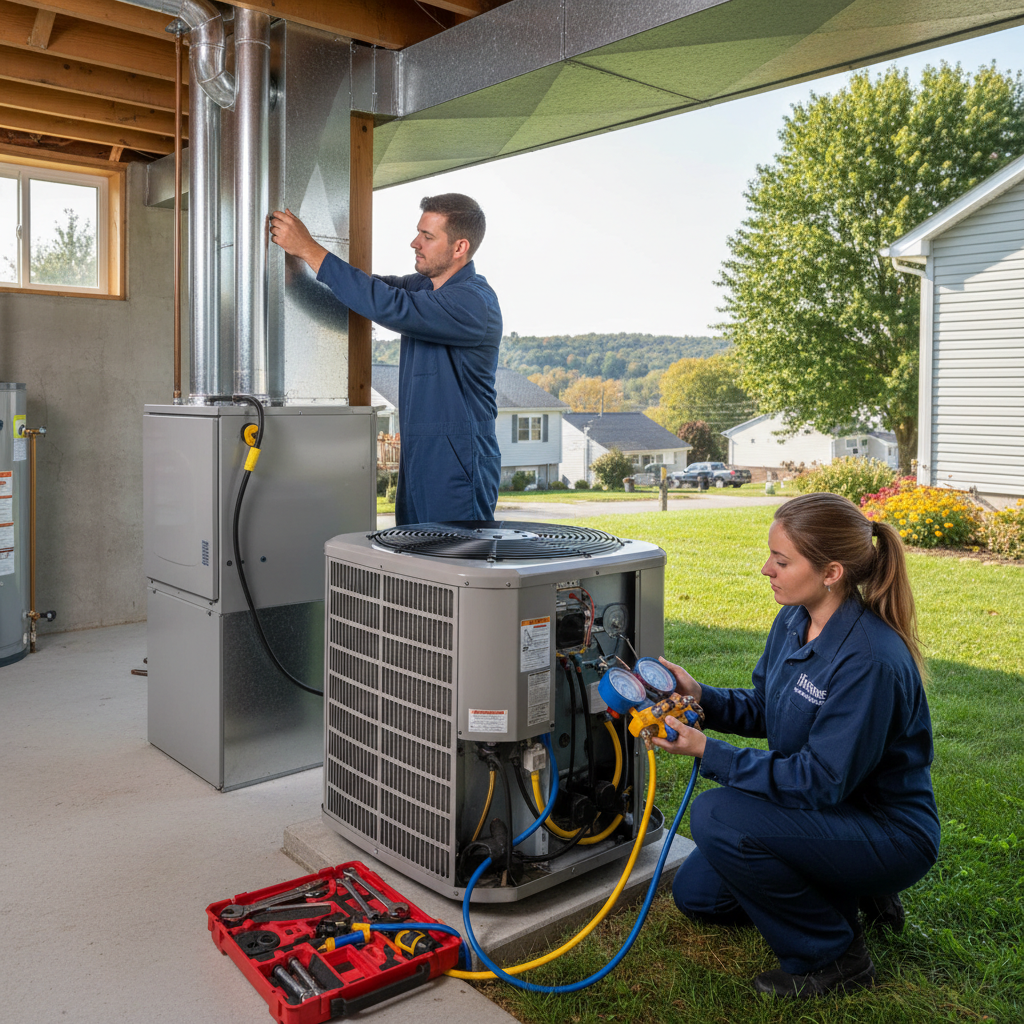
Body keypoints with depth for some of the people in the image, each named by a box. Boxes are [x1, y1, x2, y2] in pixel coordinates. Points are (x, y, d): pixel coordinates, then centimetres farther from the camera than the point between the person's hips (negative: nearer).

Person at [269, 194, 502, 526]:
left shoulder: (474, 302, -18)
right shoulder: (423, 286, 12)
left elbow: (389, 306, -27)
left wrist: (308, 249, -23)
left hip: (457, 468, -9)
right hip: (417, 461, 9)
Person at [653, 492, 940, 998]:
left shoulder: (871, 660, -31)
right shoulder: (794, 619, -5)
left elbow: (821, 781, -29)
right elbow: (761, 709, 7)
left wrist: (709, 753, -29)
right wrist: (702, 696, -11)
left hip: (890, 835, -9)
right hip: (825, 807, 9)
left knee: (718, 816, -28)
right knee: (696, 893, 11)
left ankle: (833, 956, -7)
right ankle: (851, 892, 21)